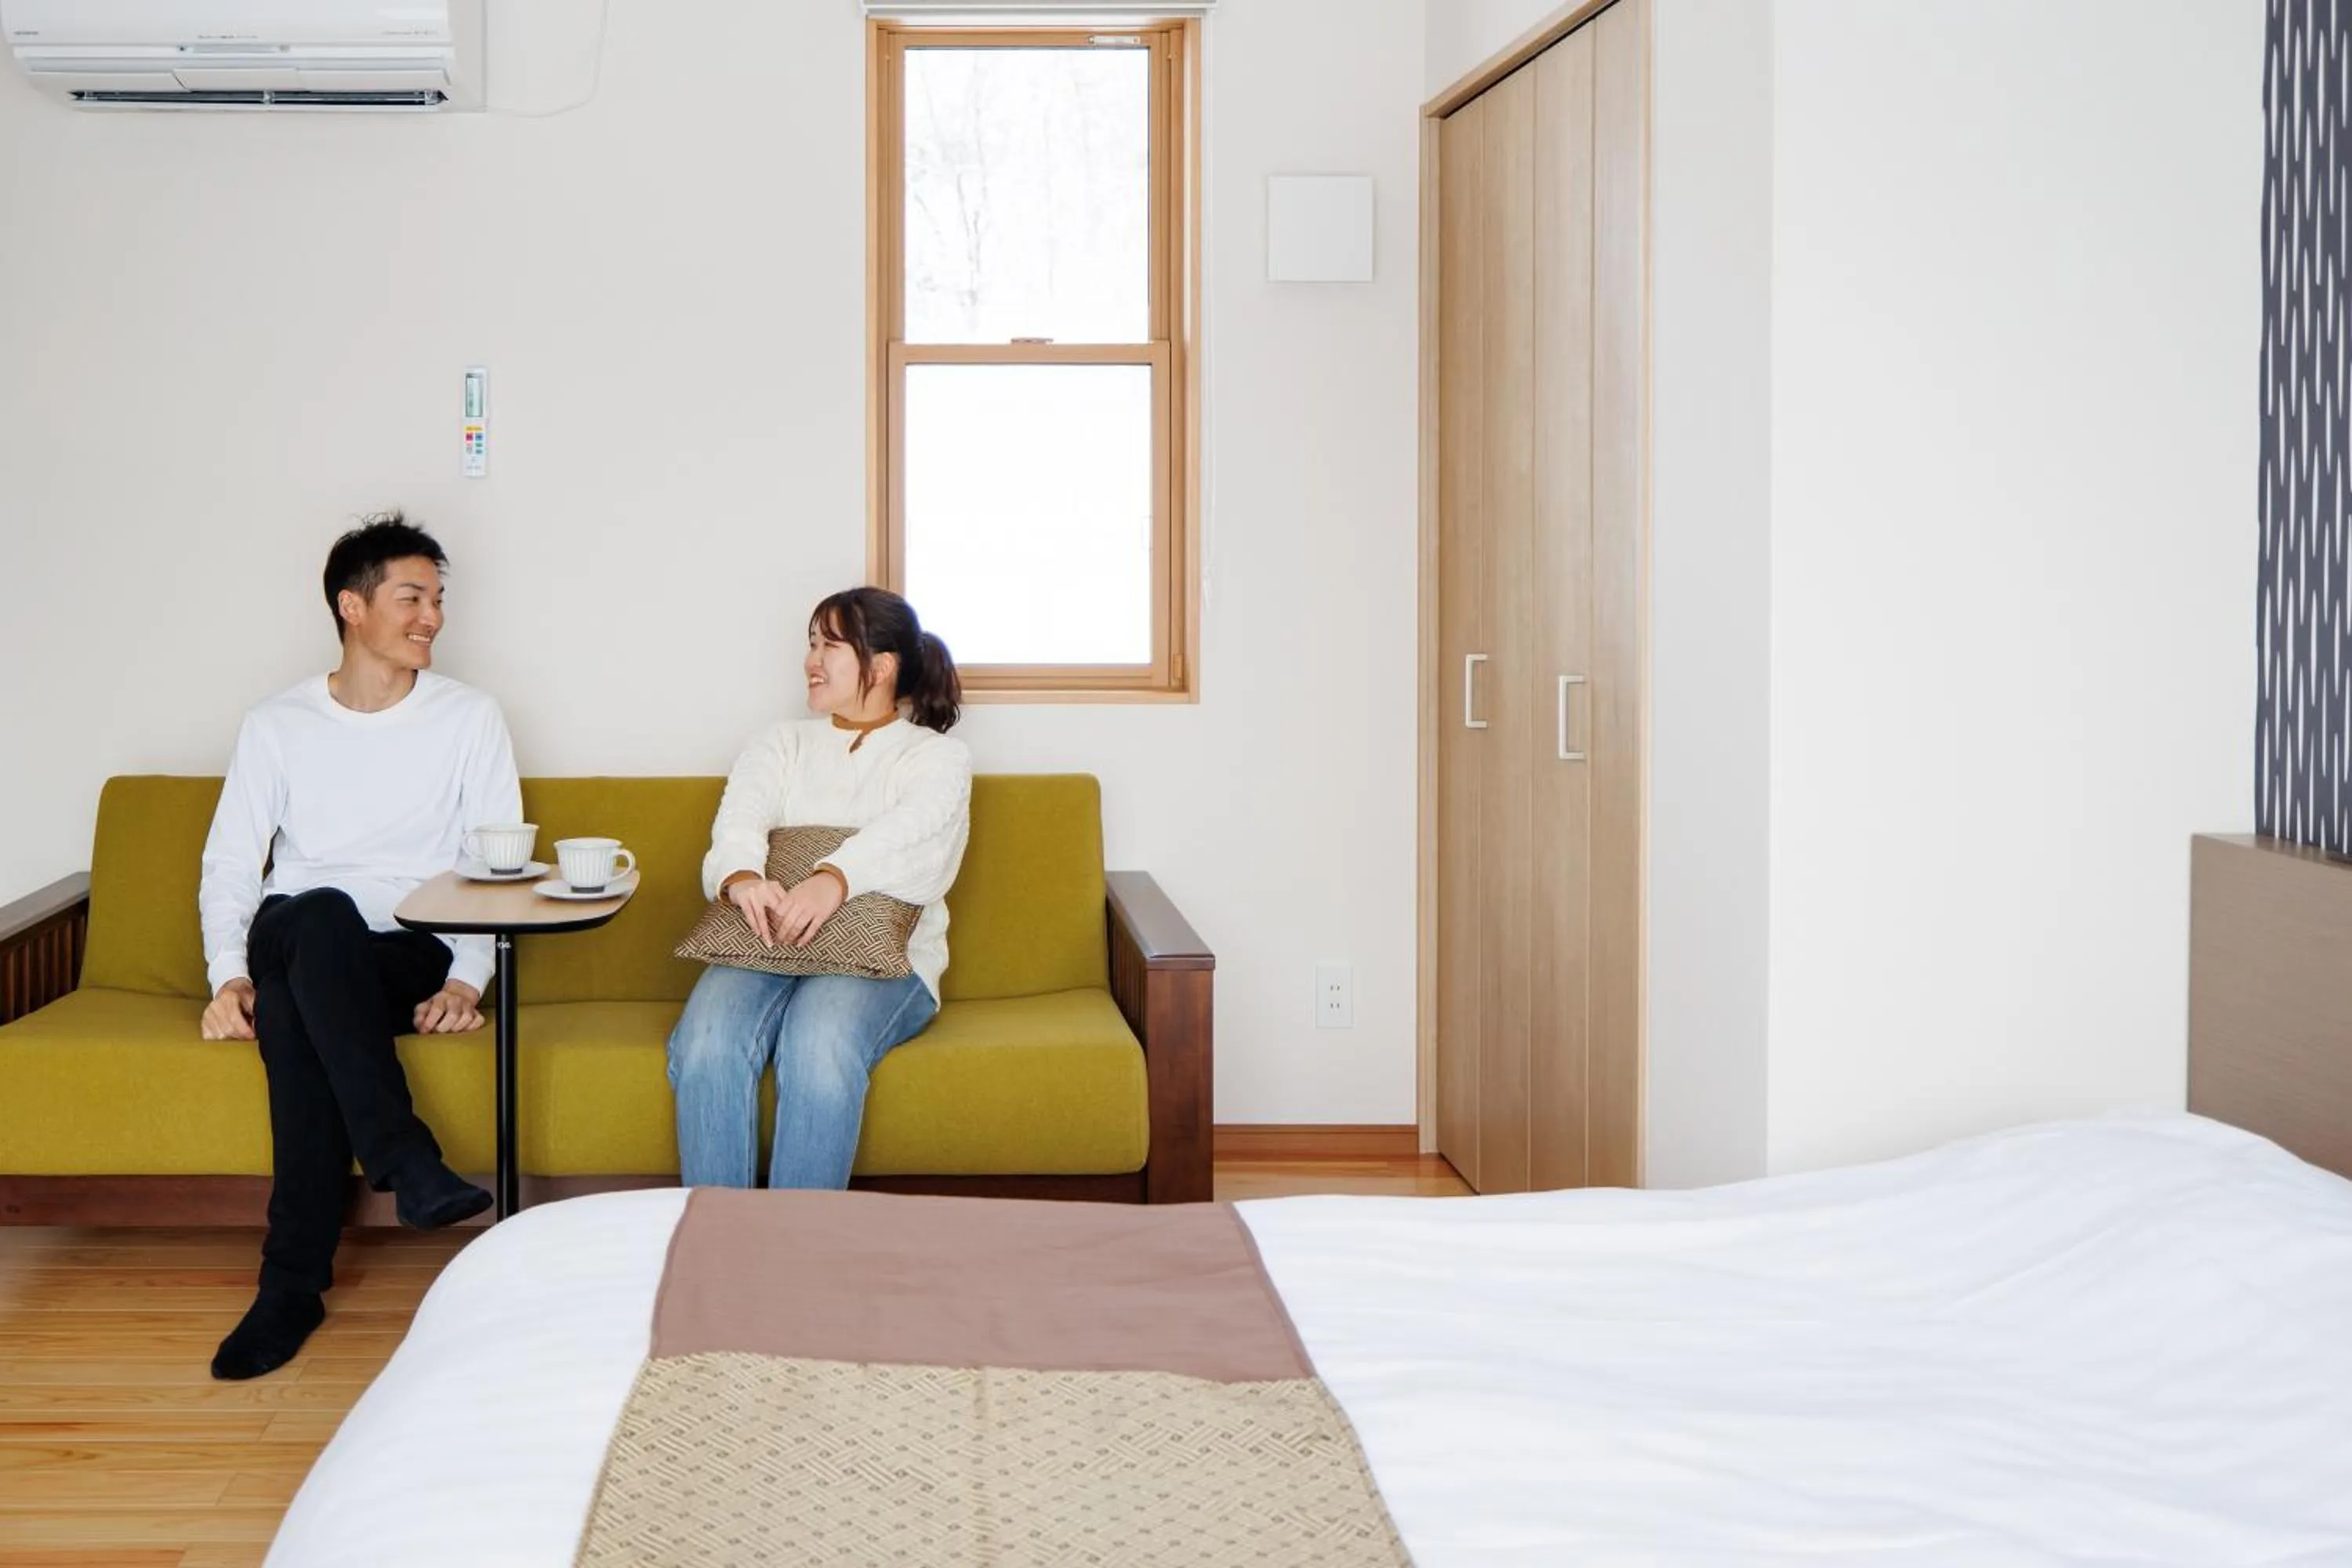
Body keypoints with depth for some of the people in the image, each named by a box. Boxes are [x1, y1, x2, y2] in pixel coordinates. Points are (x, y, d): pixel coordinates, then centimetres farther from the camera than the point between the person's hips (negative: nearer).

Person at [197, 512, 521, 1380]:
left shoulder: (470, 718, 8)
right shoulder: (277, 726, 11)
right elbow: (229, 864, 7)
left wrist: (467, 979, -15)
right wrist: (228, 973, -12)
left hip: (412, 958, -1)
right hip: (293, 945, 1)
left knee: (295, 1004, -37)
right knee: (318, 914, -39)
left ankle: (296, 1279, -39)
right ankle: (408, 1164, -47)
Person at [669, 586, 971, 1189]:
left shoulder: (938, 756, 11)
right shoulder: (783, 743, 22)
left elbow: (908, 832, -12)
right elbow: (739, 820, 1)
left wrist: (833, 880, -35)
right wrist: (740, 878, -25)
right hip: (763, 945, 3)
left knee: (818, 1049, -36)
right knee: (706, 1045, -31)